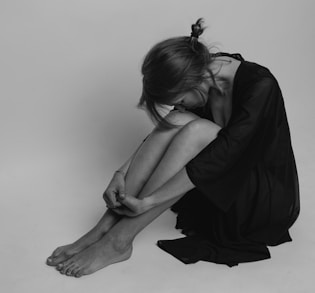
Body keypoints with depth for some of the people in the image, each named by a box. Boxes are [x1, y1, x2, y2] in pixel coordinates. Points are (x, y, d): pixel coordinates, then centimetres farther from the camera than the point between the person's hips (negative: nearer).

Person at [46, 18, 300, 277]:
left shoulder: (260, 86, -27)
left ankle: (118, 240, -25)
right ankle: (105, 227, -21)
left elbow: (220, 156, -33)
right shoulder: (204, 71, -7)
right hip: (220, 188, 6)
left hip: (270, 200, -6)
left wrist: (149, 201, -32)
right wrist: (122, 173, -18)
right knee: (177, 123, -21)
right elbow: (164, 133, -3)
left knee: (196, 130, -31)